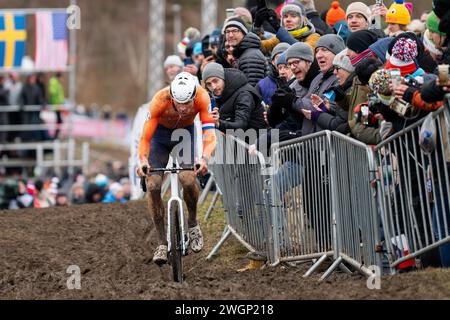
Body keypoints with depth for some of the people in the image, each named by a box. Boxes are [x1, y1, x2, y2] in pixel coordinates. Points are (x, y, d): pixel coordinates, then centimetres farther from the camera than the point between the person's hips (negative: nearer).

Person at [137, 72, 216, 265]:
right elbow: (145, 138, -33)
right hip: (160, 134, 0)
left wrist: (205, 158, -55)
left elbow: (209, 135, -37)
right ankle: (162, 243, -4)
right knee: (153, 186, -16)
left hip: (185, 133, 0)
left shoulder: (202, 97, -34)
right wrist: (142, 161, -51)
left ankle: (193, 224, 2)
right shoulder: (160, 101, -36)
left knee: (187, 179, -25)